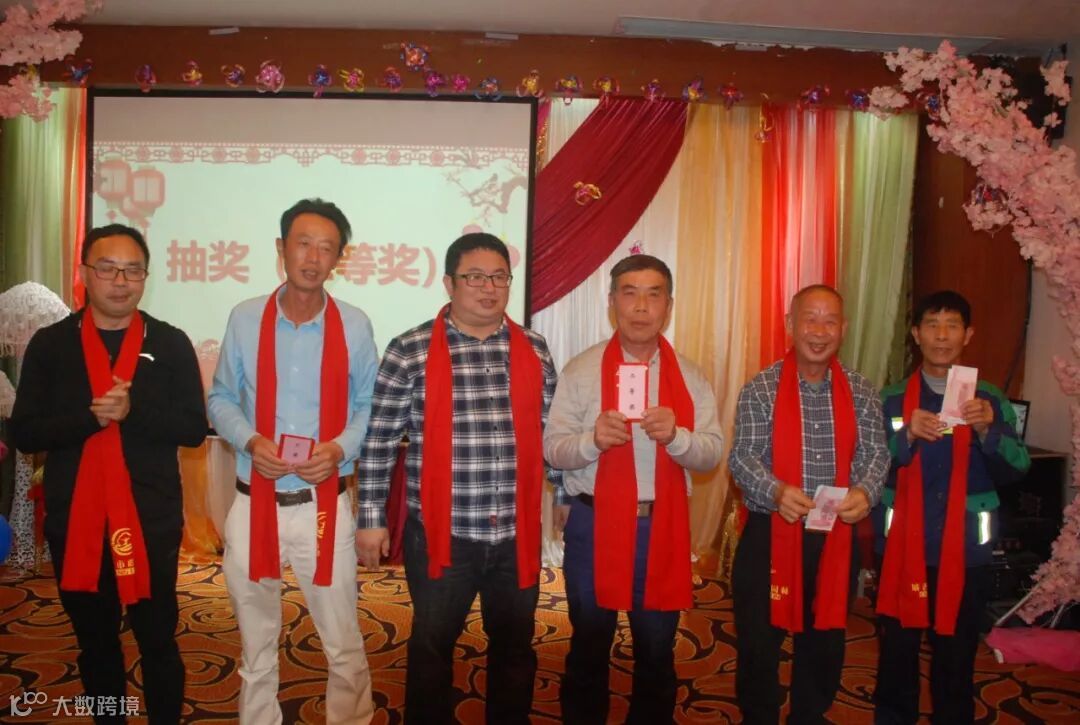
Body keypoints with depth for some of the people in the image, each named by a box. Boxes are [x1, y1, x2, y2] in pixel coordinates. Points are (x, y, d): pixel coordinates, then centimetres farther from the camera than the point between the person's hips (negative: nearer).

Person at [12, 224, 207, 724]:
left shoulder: (171, 343, 0)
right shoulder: (49, 344, 2)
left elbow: (193, 428, -5)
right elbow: (25, 434, -4)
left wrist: (132, 411, -21)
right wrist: (92, 416, -20)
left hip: (152, 520, -1)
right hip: (74, 520, 2)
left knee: (158, 642, 9)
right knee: (95, 645, 17)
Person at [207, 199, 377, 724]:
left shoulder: (354, 325, -3)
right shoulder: (244, 318, -1)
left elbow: (369, 405, 4)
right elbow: (221, 398, 6)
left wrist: (340, 448, -15)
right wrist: (250, 441, -13)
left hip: (323, 505, -1)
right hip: (254, 503, 2)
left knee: (343, 643, 9)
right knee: (255, 642, 18)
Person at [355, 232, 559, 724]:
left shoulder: (534, 351, 5)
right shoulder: (409, 351, -6)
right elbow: (380, 442, -4)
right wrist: (372, 518, -4)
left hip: (518, 534, 3)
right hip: (440, 534, -3)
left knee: (515, 646, 18)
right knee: (432, 645, 14)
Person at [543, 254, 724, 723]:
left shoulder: (689, 378, 3)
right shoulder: (580, 371, -2)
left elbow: (712, 454, -3)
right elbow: (553, 450, -6)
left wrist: (676, 436, -22)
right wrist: (593, 439, -25)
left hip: (663, 528, 2)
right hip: (594, 525, -1)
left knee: (657, 652, 16)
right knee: (589, 648, 15)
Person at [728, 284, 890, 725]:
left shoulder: (862, 393, 3)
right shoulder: (760, 389, -5)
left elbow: (875, 453, 0)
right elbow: (742, 457, -10)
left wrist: (865, 492, -22)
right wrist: (776, 491, -29)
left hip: (836, 535, 3)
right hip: (769, 533, -2)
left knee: (825, 641, 17)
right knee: (758, 642, 6)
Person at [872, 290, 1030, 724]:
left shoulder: (990, 400, 3)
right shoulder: (891, 400, 1)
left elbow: (1016, 470, -6)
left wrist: (988, 431, -24)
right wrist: (907, 435, -25)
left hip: (966, 552, 1)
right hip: (902, 548, 0)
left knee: (956, 659, 10)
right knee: (896, 654, 8)